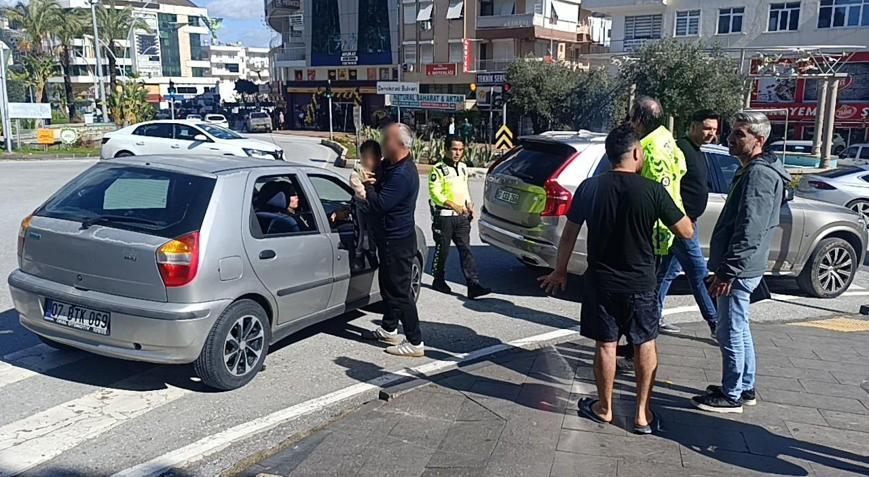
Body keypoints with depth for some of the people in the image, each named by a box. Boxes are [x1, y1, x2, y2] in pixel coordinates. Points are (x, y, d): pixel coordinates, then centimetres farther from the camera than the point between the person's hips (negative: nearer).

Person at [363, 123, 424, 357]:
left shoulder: (402, 175, -26)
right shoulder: (393, 166, 8)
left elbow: (379, 205, -26)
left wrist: (368, 185, -9)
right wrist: (373, 181, -3)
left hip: (397, 242, -11)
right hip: (391, 238, 11)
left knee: (400, 291, -4)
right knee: (388, 285, 22)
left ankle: (415, 343, 4)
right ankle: (389, 329, 39)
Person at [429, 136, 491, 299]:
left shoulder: (463, 167, 14)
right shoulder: (438, 169, -9)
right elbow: (434, 193, -15)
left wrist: (469, 205, 9)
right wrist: (453, 205, -22)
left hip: (462, 217, 5)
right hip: (444, 216, -5)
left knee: (466, 250, -2)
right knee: (442, 250, 6)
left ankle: (473, 285, -7)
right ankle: (438, 281, 25)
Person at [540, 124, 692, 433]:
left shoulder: (589, 187, -6)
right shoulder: (653, 191, -12)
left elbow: (569, 235, 0)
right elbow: (686, 232, -5)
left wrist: (560, 272, 12)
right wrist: (676, 209, 15)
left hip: (600, 282, 1)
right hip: (640, 283, -1)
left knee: (605, 344, 12)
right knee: (645, 345, 14)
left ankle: (604, 408, 25)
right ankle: (642, 414, 19)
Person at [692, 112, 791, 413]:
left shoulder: (759, 174, -18)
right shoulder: (752, 171, 16)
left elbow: (749, 231, -25)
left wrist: (727, 272, -24)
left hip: (738, 271, -11)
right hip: (742, 269, 11)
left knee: (731, 334, -1)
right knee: (740, 331, 19)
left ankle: (731, 396, 11)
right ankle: (745, 388, 31)